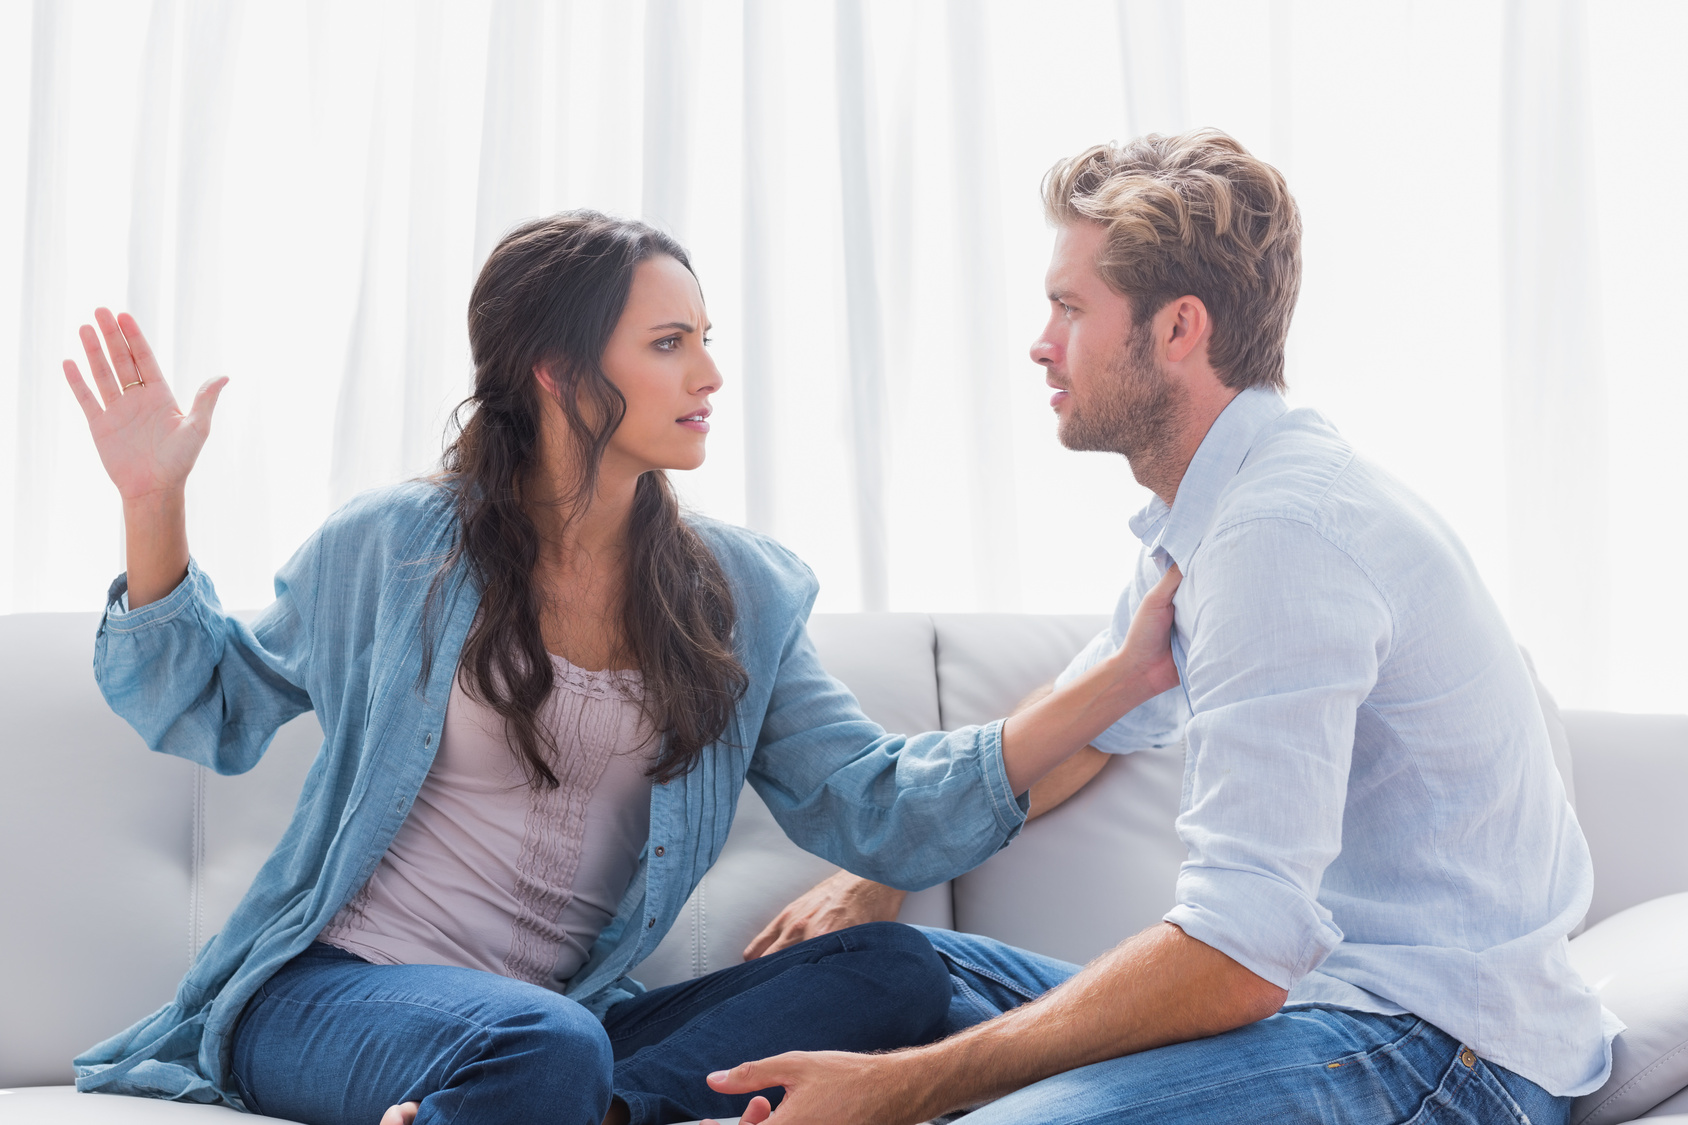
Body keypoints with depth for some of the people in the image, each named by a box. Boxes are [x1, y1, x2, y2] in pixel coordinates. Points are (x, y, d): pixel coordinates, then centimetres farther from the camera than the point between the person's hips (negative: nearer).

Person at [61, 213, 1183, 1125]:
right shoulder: (389, 547, 0)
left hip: (570, 1008, 5)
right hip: (331, 991, -4)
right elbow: (210, 708, 13)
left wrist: (1118, 683, -8)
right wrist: (156, 504, -1)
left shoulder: (741, 593, 7)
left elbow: (879, 811, 0)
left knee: (894, 972, -19)